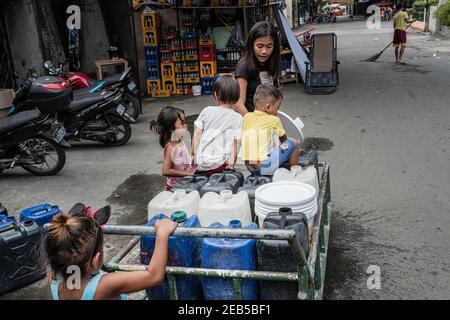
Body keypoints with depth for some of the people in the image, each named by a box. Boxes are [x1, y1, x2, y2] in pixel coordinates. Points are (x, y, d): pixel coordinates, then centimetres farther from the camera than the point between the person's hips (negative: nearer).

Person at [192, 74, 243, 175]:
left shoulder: (206, 111, 5)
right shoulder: (238, 118, 2)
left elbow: (197, 134, 6)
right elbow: (236, 143, -3)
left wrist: (193, 154, 13)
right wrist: (231, 162, 0)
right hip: (219, 164, -2)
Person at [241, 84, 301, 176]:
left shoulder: (247, 117, 8)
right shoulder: (274, 120, -2)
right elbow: (284, 139, 14)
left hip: (249, 167, 7)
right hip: (266, 168, -6)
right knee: (293, 143, 8)